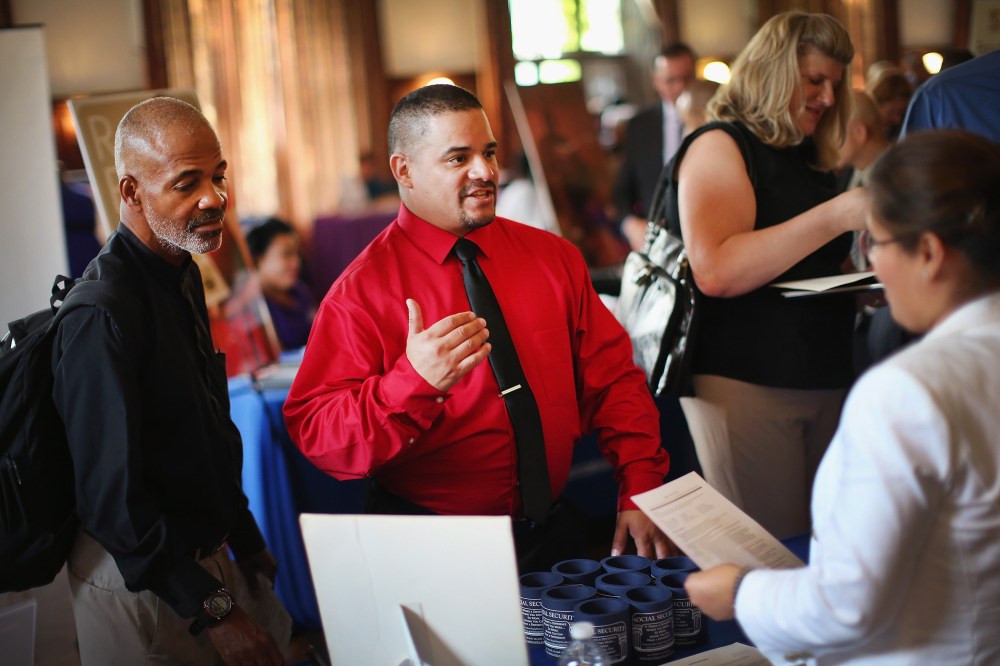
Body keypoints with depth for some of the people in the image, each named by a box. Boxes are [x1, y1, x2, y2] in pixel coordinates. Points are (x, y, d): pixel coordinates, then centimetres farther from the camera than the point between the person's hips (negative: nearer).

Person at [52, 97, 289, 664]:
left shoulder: (183, 274, 5)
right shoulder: (104, 313, -25)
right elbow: (111, 494, -25)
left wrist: (246, 543, 19)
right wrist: (213, 608, -23)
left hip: (204, 553, 9)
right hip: (141, 580, -8)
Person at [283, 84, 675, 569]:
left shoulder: (554, 258, 10)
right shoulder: (362, 292, -5)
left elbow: (613, 377, 10)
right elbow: (313, 436, -11)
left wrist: (641, 491, -4)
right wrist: (413, 382, -27)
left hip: (551, 538, 4)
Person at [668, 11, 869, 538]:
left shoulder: (808, 160, 18)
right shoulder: (719, 146, -6)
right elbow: (716, 271, -22)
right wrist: (836, 215, -22)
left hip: (824, 382, 8)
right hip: (745, 382, -7)